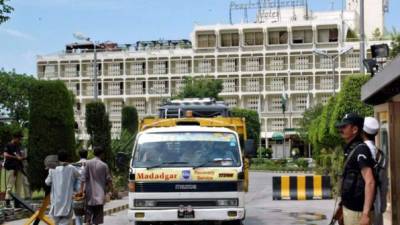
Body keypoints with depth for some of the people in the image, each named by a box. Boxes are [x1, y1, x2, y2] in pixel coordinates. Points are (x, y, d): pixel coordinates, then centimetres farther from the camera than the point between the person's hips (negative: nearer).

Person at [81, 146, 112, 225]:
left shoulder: (88, 163, -2)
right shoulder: (104, 165, -2)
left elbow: (83, 177, -7)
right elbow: (108, 180, 1)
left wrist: (82, 189, -5)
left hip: (89, 193, 0)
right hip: (100, 194, 0)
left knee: (89, 213, 6)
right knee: (98, 215, 6)